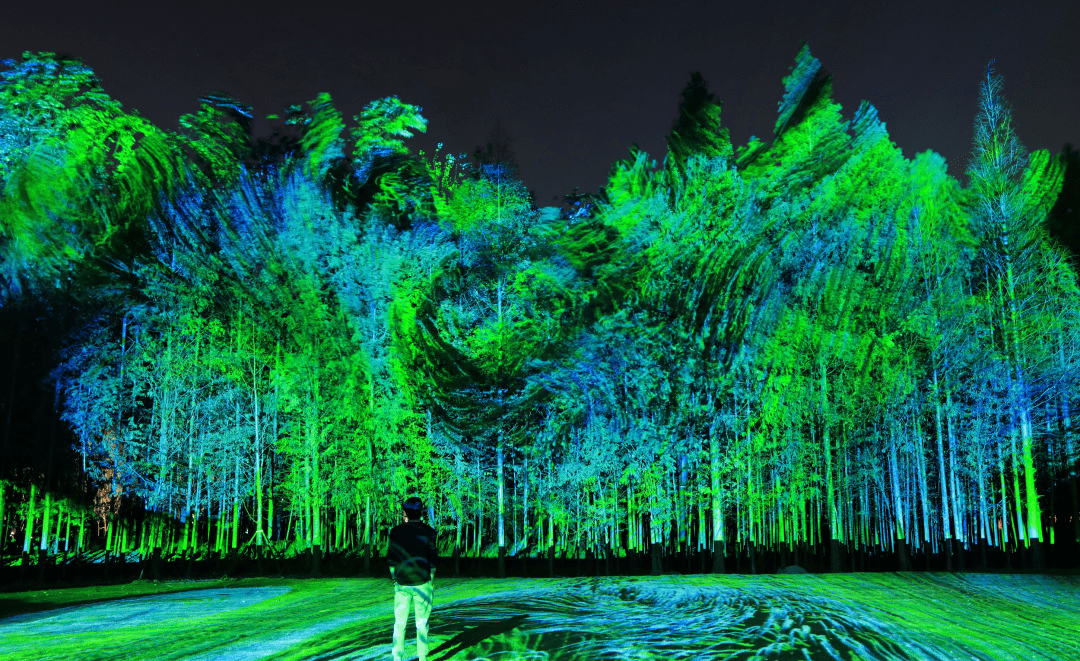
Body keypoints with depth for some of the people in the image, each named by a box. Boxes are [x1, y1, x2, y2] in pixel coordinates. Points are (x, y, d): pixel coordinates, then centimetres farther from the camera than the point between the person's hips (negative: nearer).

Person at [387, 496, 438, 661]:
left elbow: (392, 558, 1)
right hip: (422, 584, -1)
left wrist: (394, 579, 13)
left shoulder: (396, 531, -3)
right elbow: (432, 559, -4)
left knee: (399, 623, 10)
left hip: (402, 584, 1)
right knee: (422, 623, 9)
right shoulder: (428, 532, -7)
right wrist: (432, 583, 5)